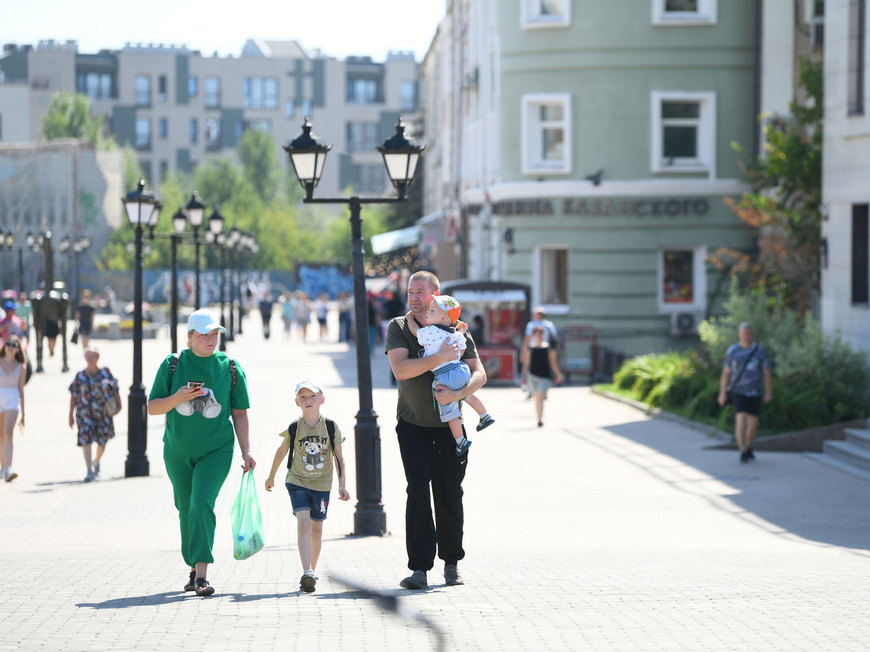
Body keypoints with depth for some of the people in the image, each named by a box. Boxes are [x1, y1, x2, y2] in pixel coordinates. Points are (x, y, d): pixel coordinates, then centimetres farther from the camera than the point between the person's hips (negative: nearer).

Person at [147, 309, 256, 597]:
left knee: (202, 503, -20)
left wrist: (246, 452, -1)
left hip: (216, 450, -2)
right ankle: (195, 568, 26)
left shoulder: (230, 367, -1)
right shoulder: (172, 365, -1)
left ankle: (202, 573, -24)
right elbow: (152, 407, 0)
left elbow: (240, 413, 4)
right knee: (186, 510, 9)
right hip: (178, 452, 2)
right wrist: (178, 398, -19)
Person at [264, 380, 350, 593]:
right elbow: (282, 451, 11)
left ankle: (312, 571, 31)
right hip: (297, 482, -2)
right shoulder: (294, 428, -6)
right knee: (303, 523, -19)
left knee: (316, 529, 13)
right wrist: (271, 477, 22)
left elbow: (339, 458, -1)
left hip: (322, 485, 2)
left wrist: (342, 485, -10)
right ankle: (307, 574, -28)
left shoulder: (331, 427, -6)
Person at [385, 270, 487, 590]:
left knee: (450, 494, 4)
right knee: (418, 491, -11)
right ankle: (419, 569, -13)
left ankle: (451, 562, 22)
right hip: (413, 425, -1)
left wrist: (456, 394, -25)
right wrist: (438, 358, -27)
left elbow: (479, 374, -6)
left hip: (449, 426, 1)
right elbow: (400, 369, -17)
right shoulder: (399, 327, -1)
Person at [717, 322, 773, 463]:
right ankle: (743, 452, -19)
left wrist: (768, 392, -4)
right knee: (741, 419, -17)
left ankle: (749, 448, 32)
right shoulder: (732, 351, 0)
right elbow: (726, 373, 2)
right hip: (738, 392, -2)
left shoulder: (759, 350, 3)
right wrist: (722, 393, -2)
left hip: (755, 393, 2)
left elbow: (766, 372, 3)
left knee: (753, 422, 8)